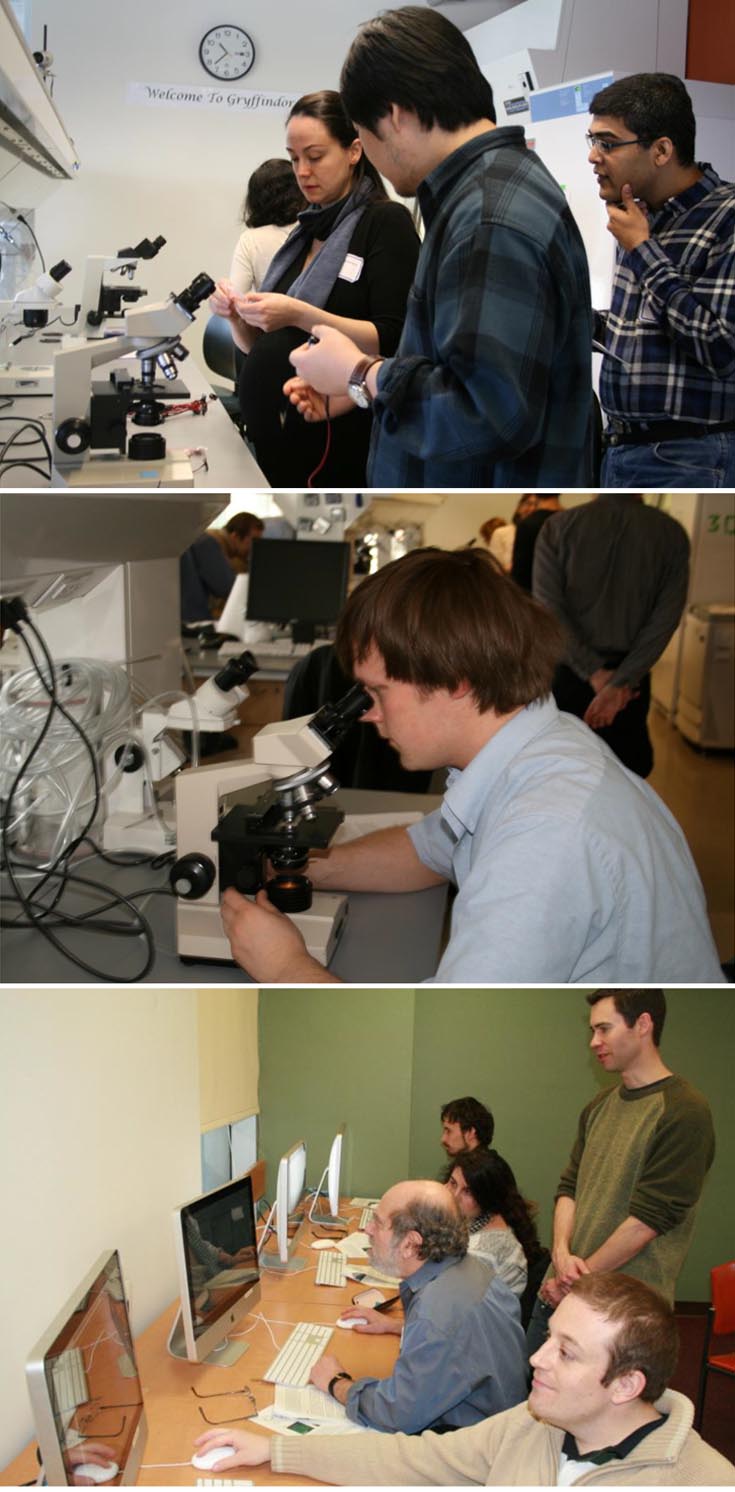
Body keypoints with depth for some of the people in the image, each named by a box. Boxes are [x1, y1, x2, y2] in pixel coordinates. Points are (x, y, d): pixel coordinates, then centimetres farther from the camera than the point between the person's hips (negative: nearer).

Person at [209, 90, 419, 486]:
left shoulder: (386, 222, -6)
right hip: (275, 434, 7)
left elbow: (394, 341, -16)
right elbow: (265, 347, 16)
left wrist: (300, 315, -23)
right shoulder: (306, 230, 13)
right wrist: (238, 317, -4)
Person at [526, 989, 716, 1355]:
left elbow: (648, 1219, -17)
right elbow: (569, 1186, 11)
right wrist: (562, 1252, -8)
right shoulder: (599, 1106, 10)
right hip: (559, 1291, 7)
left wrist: (578, 1281, -12)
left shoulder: (684, 1112, -14)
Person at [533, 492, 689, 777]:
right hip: (631, 676, 1)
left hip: (567, 675, 0)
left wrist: (596, 673, -12)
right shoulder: (671, 534, -4)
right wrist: (619, 683, -11)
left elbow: (548, 608, -12)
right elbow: (666, 617, -10)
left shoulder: (558, 527, -5)